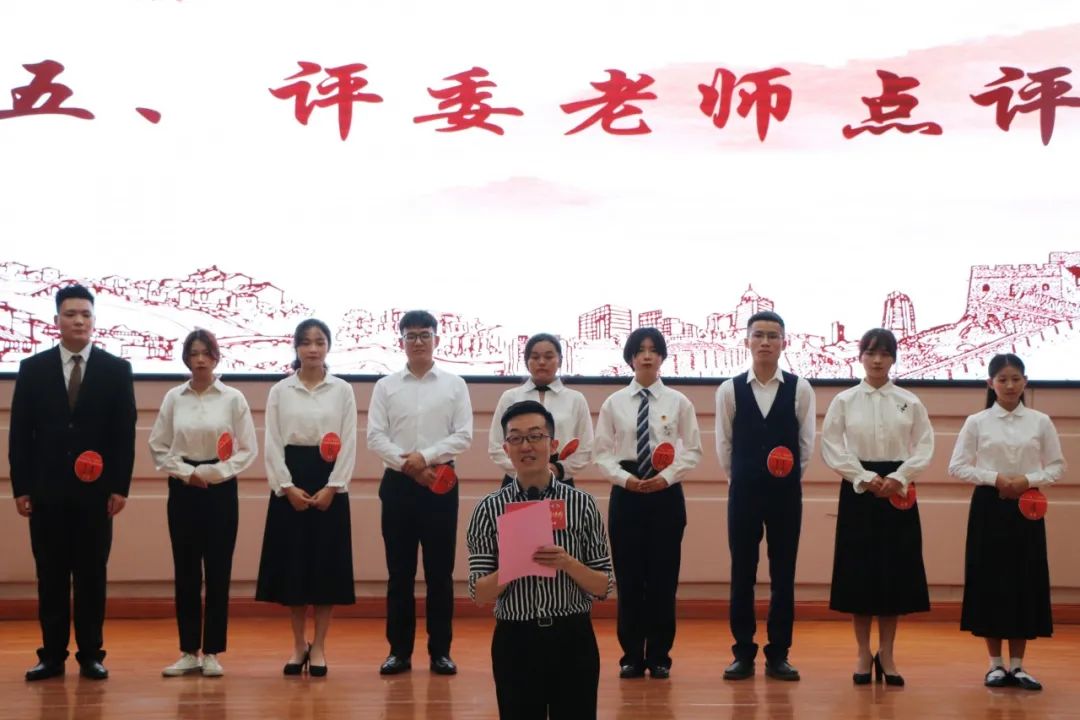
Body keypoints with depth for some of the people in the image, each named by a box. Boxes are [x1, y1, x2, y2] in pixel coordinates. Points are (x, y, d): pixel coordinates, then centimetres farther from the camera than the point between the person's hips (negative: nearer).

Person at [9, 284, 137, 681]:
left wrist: (120, 486, -5)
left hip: (95, 491, -1)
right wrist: (20, 487, -2)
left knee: (92, 575, 4)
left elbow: (125, 433, 1)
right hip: (46, 490, 1)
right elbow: (20, 432, 4)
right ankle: (52, 655, 11)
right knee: (50, 575, 5)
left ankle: (91, 655, 11)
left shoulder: (116, 369, 4)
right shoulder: (33, 368, 5)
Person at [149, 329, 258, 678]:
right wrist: (186, 472, -7)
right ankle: (189, 652, 11)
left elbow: (247, 449, -1)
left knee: (218, 573, 0)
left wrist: (215, 472, -11)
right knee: (185, 572, 4)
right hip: (183, 490, 1)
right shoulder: (173, 398, 3)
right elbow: (158, 447, 5)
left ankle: (212, 652, 7)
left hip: (220, 489, -1)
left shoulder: (233, 398, -1)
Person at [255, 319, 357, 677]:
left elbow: (348, 443, 0)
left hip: (329, 482, 0)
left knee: (326, 563, 0)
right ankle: (299, 645, 14)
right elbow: (272, 443, 1)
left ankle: (318, 647, 9)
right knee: (291, 563, 2)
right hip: (290, 483, 1)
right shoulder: (280, 391, 5)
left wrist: (332, 487, -10)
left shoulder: (343, 390, 3)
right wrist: (287, 487, -10)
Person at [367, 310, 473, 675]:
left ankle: (440, 650, 11)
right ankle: (399, 650, 11)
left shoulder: (455, 385, 5)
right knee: (399, 571, 4)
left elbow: (463, 435, -3)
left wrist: (425, 457, -15)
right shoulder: (386, 386, 6)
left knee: (440, 571, 3)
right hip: (398, 482, 1)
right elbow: (375, 437, -2)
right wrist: (408, 464, -14)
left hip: (440, 482, 0)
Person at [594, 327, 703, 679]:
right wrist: (625, 478, -13)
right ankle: (631, 656, 12)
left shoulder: (678, 402, 1)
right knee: (628, 577, 2)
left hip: (666, 493, 0)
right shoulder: (614, 403, 2)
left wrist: (666, 477, -12)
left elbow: (693, 451, 2)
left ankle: (659, 657, 13)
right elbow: (602, 452, 3)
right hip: (625, 493, 0)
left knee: (663, 577, 3)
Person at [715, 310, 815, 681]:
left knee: (783, 575, 4)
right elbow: (724, 443, 7)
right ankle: (743, 653, 11)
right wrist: (741, 480, 9)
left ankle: (778, 655, 12)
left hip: (786, 492, 0)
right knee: (742, 574, 4)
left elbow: (806, 442, 5)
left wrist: (790, 478, 5)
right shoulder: (730, 390, 0)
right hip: (744, 491, 0)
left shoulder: (800, 389, -1)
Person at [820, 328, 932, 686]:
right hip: (858, 489, -1)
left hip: (897, 491, 1)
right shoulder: (844, 401, 2)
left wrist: (897, 478, -13)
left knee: (895, 572, 2)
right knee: (859, 571, 0)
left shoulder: (910, 402, 5)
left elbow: (924, 447, 1)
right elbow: (832, 448, -2)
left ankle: (886, 655, 13)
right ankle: (863, 654, 11)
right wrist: (866, 478, -12)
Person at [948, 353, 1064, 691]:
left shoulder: (1040, 422, 4)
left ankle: (1017, 665, 11)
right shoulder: (976, 422, 0)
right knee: (990, 581, 0)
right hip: (989, 507, -1)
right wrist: (995, 478, -14)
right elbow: (957, 467, -2)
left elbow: (1057, 466, 5)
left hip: (1026, 507, 1)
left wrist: (1028, 480, -12)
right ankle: (996, 663, 11)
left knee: (1026, 582, 2)